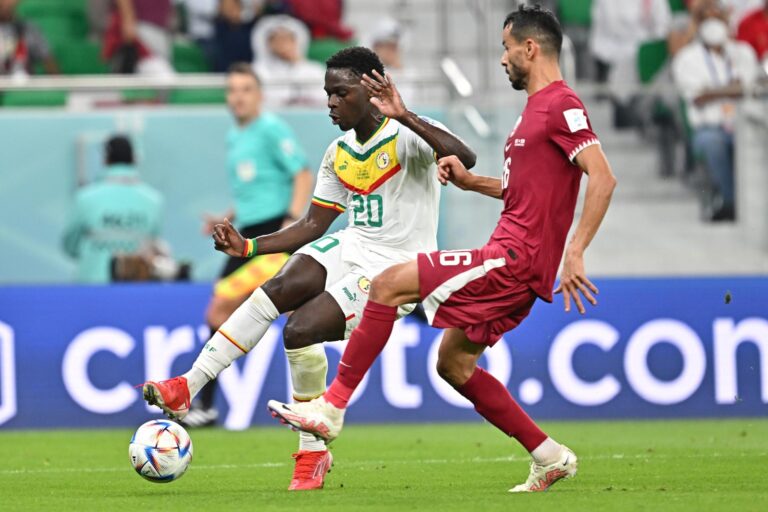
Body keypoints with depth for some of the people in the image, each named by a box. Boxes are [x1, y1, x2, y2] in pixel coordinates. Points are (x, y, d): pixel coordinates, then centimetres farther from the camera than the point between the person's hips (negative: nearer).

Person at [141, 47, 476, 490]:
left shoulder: (406, 137, -14)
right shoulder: (339, 154, 10)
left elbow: (464, 158, -34)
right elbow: (313, 226, 15)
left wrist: (404, 116, -42)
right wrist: (247, 246, 3)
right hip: (354, 246, 7)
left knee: (301, 329, -21)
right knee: (278, 290, -20)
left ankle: (313, 453, 0)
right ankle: (186, 389, -22)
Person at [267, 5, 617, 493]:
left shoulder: (562, 104, -11)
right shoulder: (537, 107, 21)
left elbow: (603, 178, -20)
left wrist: (575, 253, -25)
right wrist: (470, 181, 16)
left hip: (514, 260, -10)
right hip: (512, 260, 10)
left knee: (388, 284, -14)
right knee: (454, 363, 14)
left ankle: (333, 407, -12)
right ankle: (550, 457, 17)